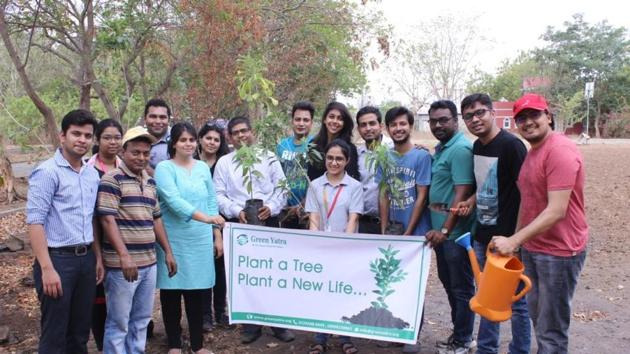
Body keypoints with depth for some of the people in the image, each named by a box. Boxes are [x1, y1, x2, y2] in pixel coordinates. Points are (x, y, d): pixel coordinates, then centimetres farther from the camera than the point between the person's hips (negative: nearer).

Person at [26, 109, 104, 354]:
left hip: (86, 259, 6)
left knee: (80, 332, 16)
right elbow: (35, 221, -15)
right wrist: (47, 268, -20)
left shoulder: (92, 174, 10)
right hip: (58, 259, -6)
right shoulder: (47, 172, -11)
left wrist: (98, 257, 14)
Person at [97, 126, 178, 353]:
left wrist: (168, 252, 17)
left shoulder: (150, 182, 14)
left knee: (141, 319, 16)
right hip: (122, 264, -7)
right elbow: (108, 220, -15)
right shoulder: (112, 179, -9)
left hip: (149, 262, 7)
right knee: (119, 323, 3)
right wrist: (124, 255, -22)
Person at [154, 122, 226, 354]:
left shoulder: (203, 168, 10)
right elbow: (174, 200, -19)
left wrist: (217, 235, 9)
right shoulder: (164, 168, -5)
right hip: (173, 240, -3)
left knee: (196, 291, 9)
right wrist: (205, 217, -30)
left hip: (201, 240, 4)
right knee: (172, 291, 5)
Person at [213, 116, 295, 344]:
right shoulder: (224, 163, 7)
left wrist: (271, 207, -13)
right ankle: (251, 326, 17)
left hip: (269, 221, 0)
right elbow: (219, 195, 0)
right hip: (239, 224, 0)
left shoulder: (268, 157, 8)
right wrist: (237, 211, -15)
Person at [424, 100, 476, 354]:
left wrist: (445, 230, -23)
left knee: (461, 288, 5)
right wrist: (438, 229, 11)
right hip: (440, 229, 9)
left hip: (456, 232, -9)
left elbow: (462, 194, -22)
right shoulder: (440, 148, 12)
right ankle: (458, 333, 35)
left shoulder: (461, 149, -16)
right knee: (449, 283, 19)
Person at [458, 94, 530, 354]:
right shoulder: (477, 146, 7)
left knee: (515, 301, 8)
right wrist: (472, 201, 2)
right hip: (482, 235, 8)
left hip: (508, 237, -7)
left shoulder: (511, 145, -16)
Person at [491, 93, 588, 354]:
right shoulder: (533, 151, 12)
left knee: (551, 329, 1)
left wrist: (513, 241, -29)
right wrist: (516, 240, 14)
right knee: (537, 316, 21)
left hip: (558, 251, -9)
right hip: (532, 247, 9)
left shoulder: (560, 151, -20)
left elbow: (556, 211, -27)